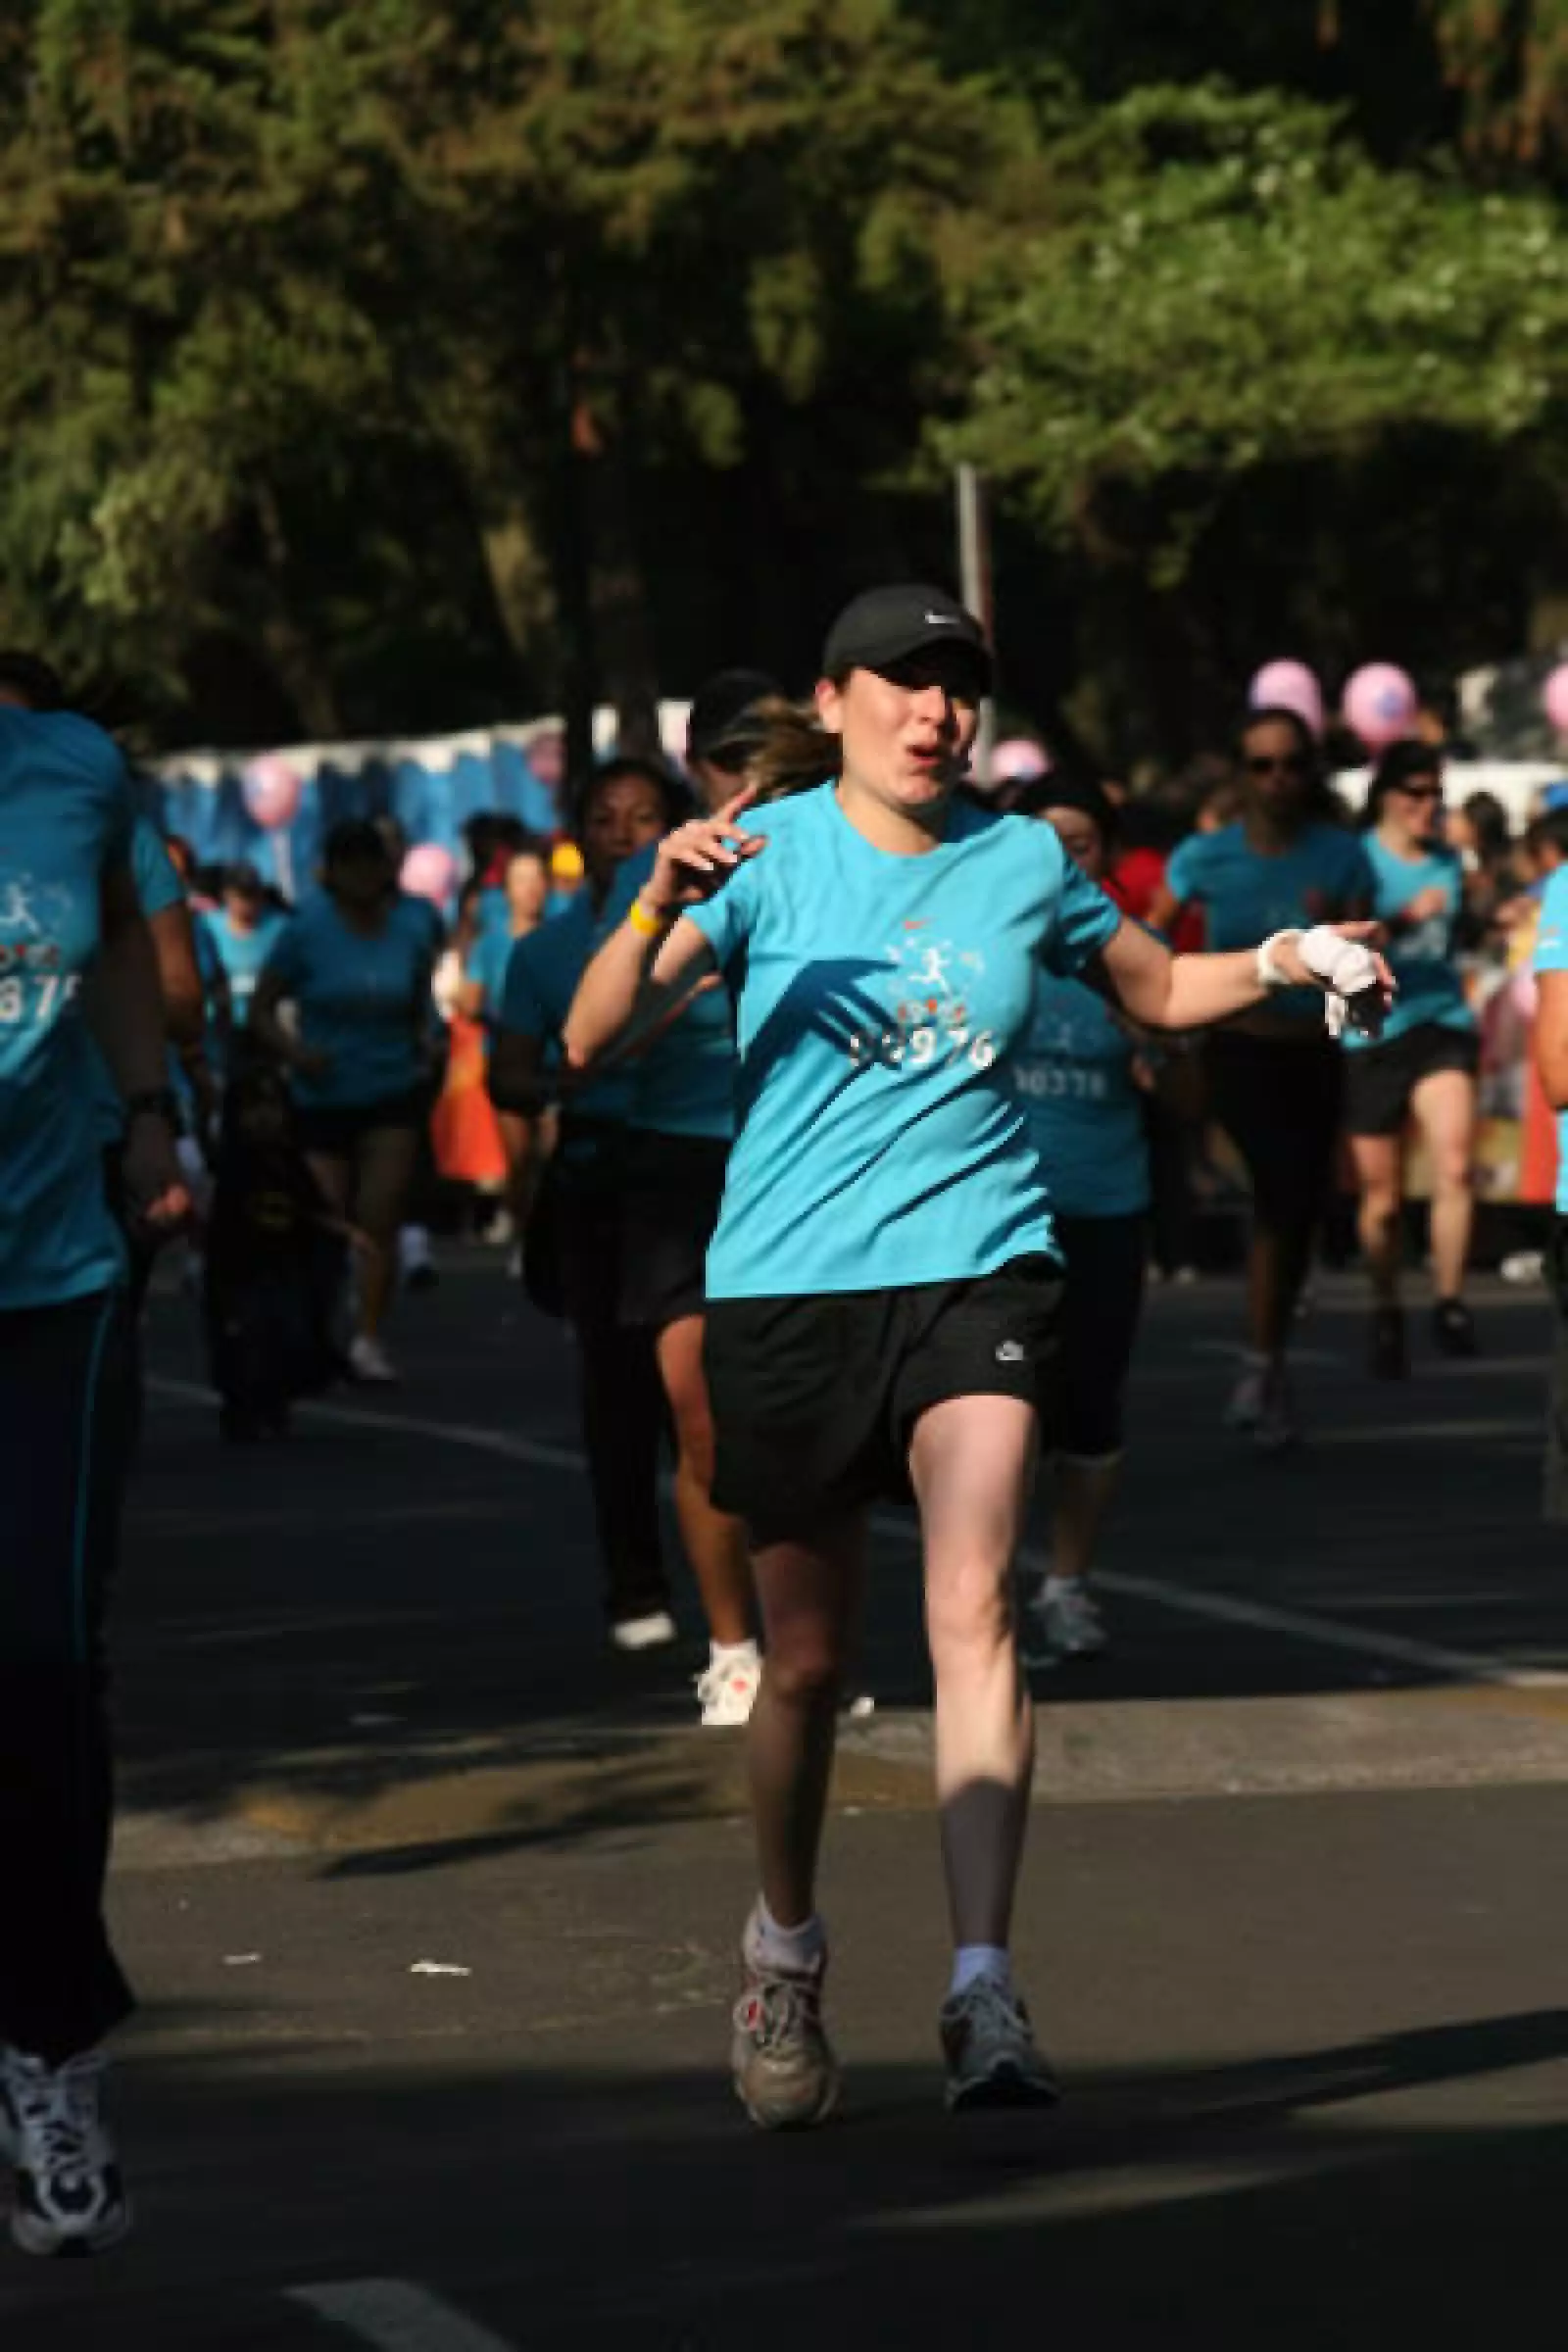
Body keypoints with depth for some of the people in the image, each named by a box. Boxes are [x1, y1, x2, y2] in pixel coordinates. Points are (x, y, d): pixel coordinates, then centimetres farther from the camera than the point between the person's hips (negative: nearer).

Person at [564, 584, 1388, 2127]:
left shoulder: (1022, 865, 7)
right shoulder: (766, 853, -1)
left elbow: (1160, 992, 24)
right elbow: (592, 1038, -10)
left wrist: (1273, 965, 4)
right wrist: (662, 903, -27)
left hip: (974, 1266, 1)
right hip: (786, 1285, 0)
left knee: (970, 1606, -19)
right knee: (807, 1657, 7)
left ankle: (983, 1993, -22)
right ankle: (783, 1951, 33)